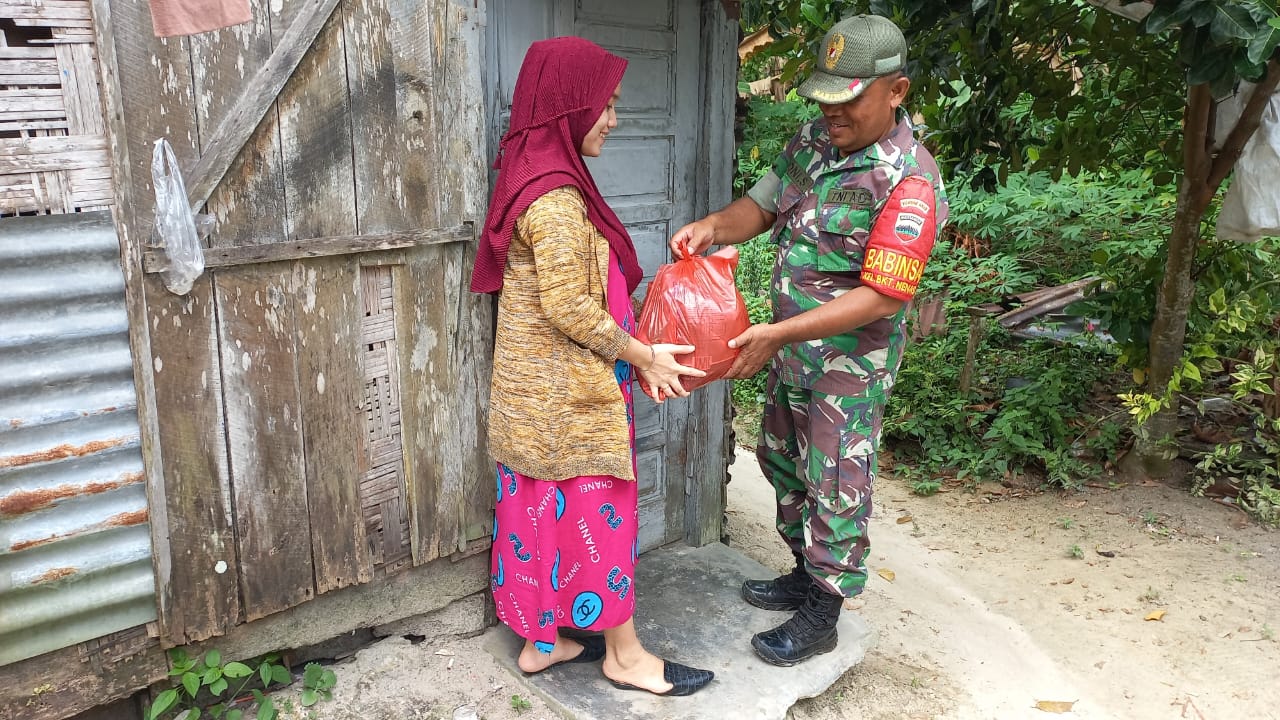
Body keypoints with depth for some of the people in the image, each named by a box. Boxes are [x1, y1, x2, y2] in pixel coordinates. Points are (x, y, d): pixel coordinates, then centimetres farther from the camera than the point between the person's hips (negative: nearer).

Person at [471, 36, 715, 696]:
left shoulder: (534, 174, 9)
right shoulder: (557, 197, -22)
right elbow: (569, 308, -23)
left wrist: (632, 345, 13)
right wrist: (642, 355, -13)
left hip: (535, 389, 9)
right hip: (569, 394, -9)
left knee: (543, 508, 17)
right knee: (595, 510, 4)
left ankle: (541, 641, 31)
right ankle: (625, 655, 21)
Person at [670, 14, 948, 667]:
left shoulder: (909, 181, -24)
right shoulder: (813, 138, 0)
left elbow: (881, 296, -27)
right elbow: (764, 204, 9)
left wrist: (777, 334, -31)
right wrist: (715, 226, -14)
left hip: (850, 363, -8)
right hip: (790, 346, 8)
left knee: (836, 486, 5)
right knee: (781, 459, 21)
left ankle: (821, 617, 22)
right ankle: (805, 573, 42)